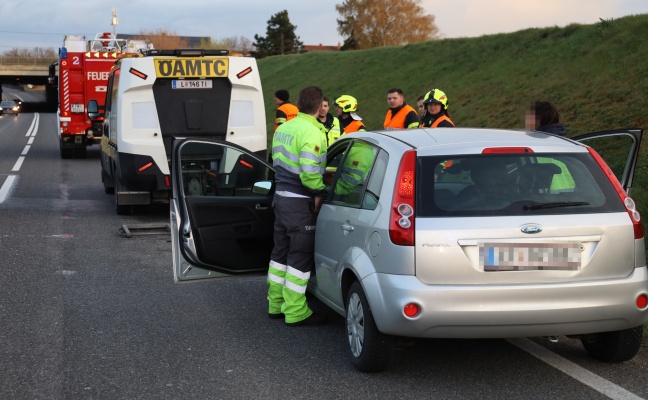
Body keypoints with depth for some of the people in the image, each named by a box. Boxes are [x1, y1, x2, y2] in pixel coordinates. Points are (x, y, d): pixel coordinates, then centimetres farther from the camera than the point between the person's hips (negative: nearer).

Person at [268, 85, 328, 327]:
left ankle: (276, 304, 24)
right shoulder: (311, 132, -18)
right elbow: (309, 172, -25)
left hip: (281, 196, 8)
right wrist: (319, 192, -10)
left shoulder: (283, 128, 10)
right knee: (300, 257, -2)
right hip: (300, 202, -8)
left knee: (281, 252, 16)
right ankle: (296, 313, 1)